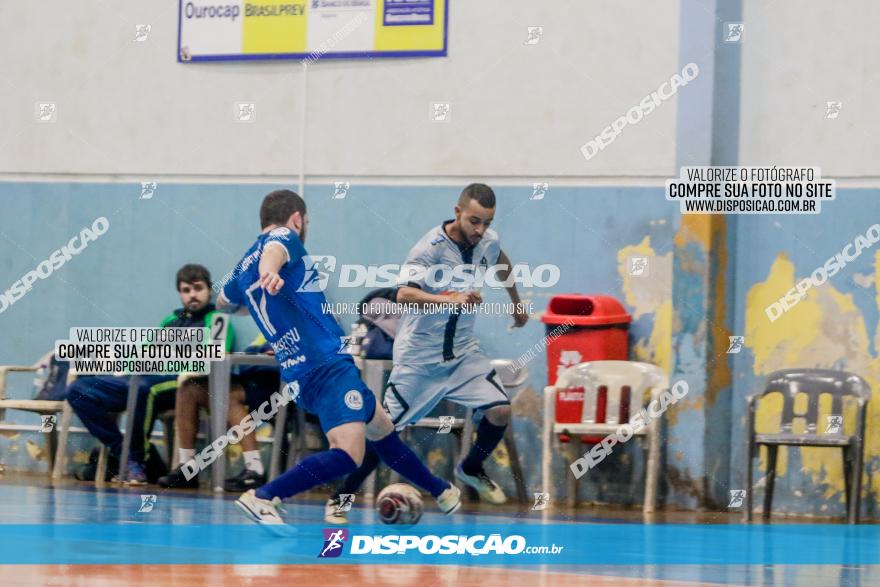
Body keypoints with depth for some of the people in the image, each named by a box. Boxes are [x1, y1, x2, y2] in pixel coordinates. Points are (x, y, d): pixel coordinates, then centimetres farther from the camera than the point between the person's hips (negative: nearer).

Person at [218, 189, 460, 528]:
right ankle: (261, 498, -31)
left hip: (299, 376, 10)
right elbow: (273, 251, -29)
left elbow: (224, 303, 38)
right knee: (348, 454, -25)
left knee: (380, 427, 28)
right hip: (326, 365, -10)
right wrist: (269, 272, -53)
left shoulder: (244, 266, 18)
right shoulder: (285, 237, -4)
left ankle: (440, 490, 43)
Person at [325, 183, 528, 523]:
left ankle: (471, 470, 19)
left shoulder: (489, 242, -2)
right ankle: (340, 498, 6)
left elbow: (502, 264, 24)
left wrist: (516, 303, 36)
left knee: (500, 411, -9)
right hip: (419, 356, -5)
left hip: (463, 352, 6)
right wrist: (452, 300, -51)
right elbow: (404, 294, -37)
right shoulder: (431, 247, -22)